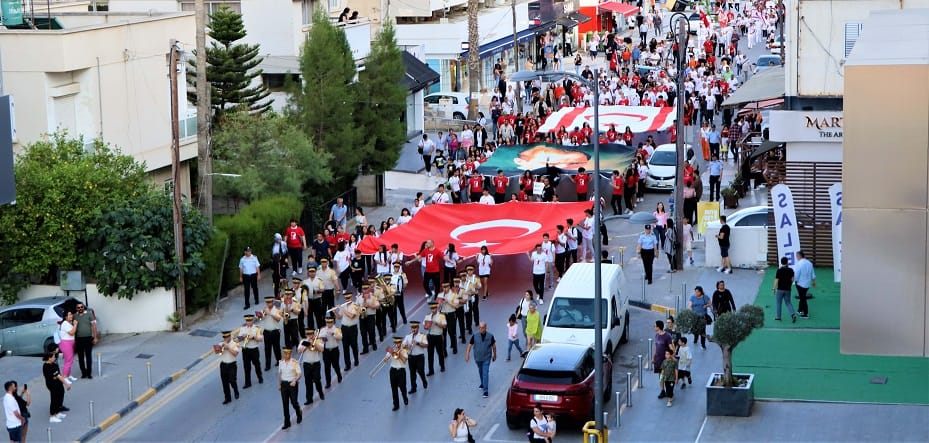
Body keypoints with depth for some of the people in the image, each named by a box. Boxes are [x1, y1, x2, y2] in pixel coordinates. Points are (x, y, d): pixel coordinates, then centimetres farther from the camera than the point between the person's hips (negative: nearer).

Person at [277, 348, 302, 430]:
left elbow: (299, 374, -11)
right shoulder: (281, 362, 3)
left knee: (293, 402, -1)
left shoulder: (294, 362, -11)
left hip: (292, 384, -4)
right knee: (285, 404, 4)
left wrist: (295, 381, -27)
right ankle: (287, 423, 11)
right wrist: (279, 384, 14)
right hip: (284, 384, 4)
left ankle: (299, 413, 34)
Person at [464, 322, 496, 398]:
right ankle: (483, 384, 47)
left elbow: (493, 346, 2)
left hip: (486, 358, -3)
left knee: (485, 373, -9)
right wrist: (467, 354, -14)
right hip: (478, 358, 3)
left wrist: (494, 355, 11)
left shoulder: (490, 336, -12)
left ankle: (485, 390, -8)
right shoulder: (475, 336, -11)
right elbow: (470, 345, -4)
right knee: (480, 371, 22)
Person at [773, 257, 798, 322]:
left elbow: (777, 280, -12)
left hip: (780, 289, -3)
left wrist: (774, 288, -2)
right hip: (788, 289, 3)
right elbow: (792, 280, 0)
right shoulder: (790, 270, -3)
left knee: (779, 303, 10)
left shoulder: (779, 270, -13)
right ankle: (793, 314, -9)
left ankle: (778, 317, 16)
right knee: (788, 302, 12)